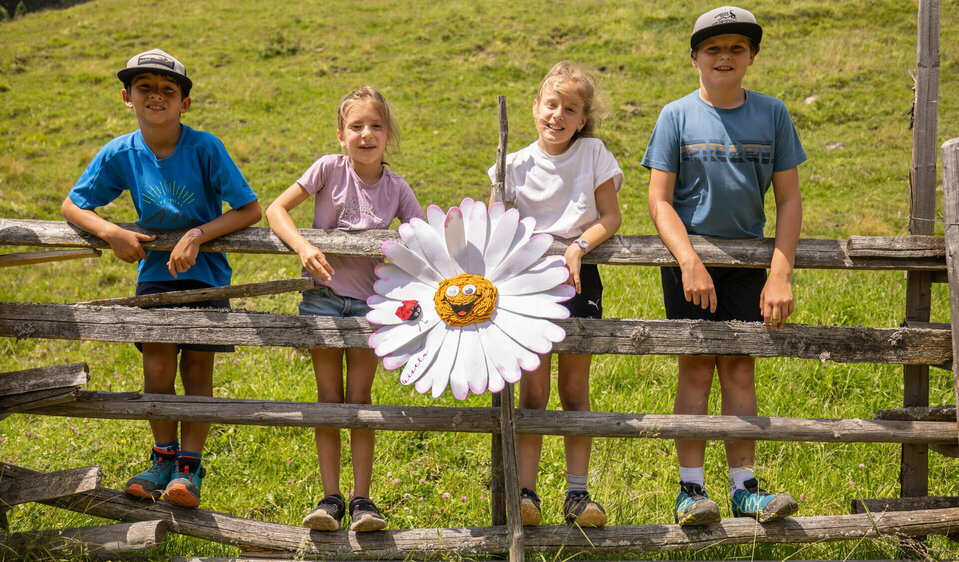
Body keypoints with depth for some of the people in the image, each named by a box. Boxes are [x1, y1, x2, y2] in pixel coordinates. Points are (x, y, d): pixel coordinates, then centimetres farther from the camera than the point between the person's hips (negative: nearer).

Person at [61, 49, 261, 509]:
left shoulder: (205, 148, -15)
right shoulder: (120, 154, -7)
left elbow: (250, 209, -13)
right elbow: (72, 205, 2)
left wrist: (197, 235, -23)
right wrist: (111, 233, -16)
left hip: (205, 271, -2)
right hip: (154, 269, 2)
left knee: (197, 371, -1)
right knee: (157, 367, -5)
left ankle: (189, 467, 9)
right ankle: (164, 457, 14)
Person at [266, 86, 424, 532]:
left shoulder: (397, 188, -1)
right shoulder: (329, 169, -5)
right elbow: (275, 209, -9)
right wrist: (304, 247, -25)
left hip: (369, 300, 1)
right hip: (324, 294, -1)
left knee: (360, 399, 2)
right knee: (329, 399, 3)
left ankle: (362, 499, 7)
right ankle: (330, 497, 9)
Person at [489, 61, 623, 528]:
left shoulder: (593, 154, 1)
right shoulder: (516, 165, 2)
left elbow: (610, 217, -2)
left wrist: (578, 248, -17)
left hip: (578, 276, 0)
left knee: (575, 390, 6)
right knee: (533, 390, -5)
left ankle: (577, 493, 11)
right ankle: (525, 492, -1)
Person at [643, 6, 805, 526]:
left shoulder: (772, 115, 2)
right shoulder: (677, 116, -3)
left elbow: (789, 200, 3)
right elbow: (659, 201, -7)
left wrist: (781, 275, -6)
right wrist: (689, 263, -19)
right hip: (688, 255, -2)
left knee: (739, 369, 3)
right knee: (696, 367, -2)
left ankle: (743, 488, 9)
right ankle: (691, 489, 3)